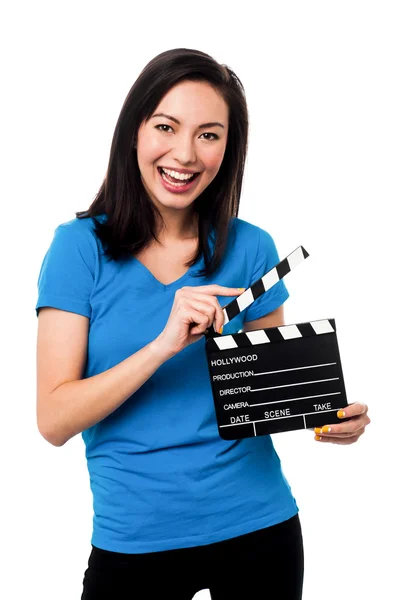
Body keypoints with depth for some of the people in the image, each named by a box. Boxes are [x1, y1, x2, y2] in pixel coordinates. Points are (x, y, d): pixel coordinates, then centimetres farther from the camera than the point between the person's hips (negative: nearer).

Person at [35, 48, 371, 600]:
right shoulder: (80, 247, -8)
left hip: (257, 527, 2)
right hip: (134, 539, -2)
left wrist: (327, 419, -12)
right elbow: (54, 421, -13)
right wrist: (164, 345, -25)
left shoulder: (250, 249, -2)